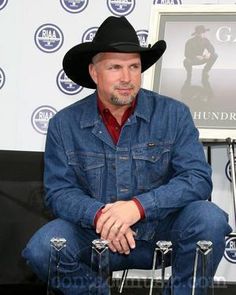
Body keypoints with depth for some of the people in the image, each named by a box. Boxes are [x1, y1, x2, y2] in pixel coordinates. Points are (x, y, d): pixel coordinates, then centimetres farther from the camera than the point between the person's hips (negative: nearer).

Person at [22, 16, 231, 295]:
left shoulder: (174, 114, -5)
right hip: (93, 234, 1)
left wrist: (138, 206, -26)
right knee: (40, 250, -26)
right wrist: (98, 215, -25)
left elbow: (198, 178, -12)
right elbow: (58, 191, -4)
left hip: (160, 231, 0)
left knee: (210, 219, -28)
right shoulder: (64, 124, -1)